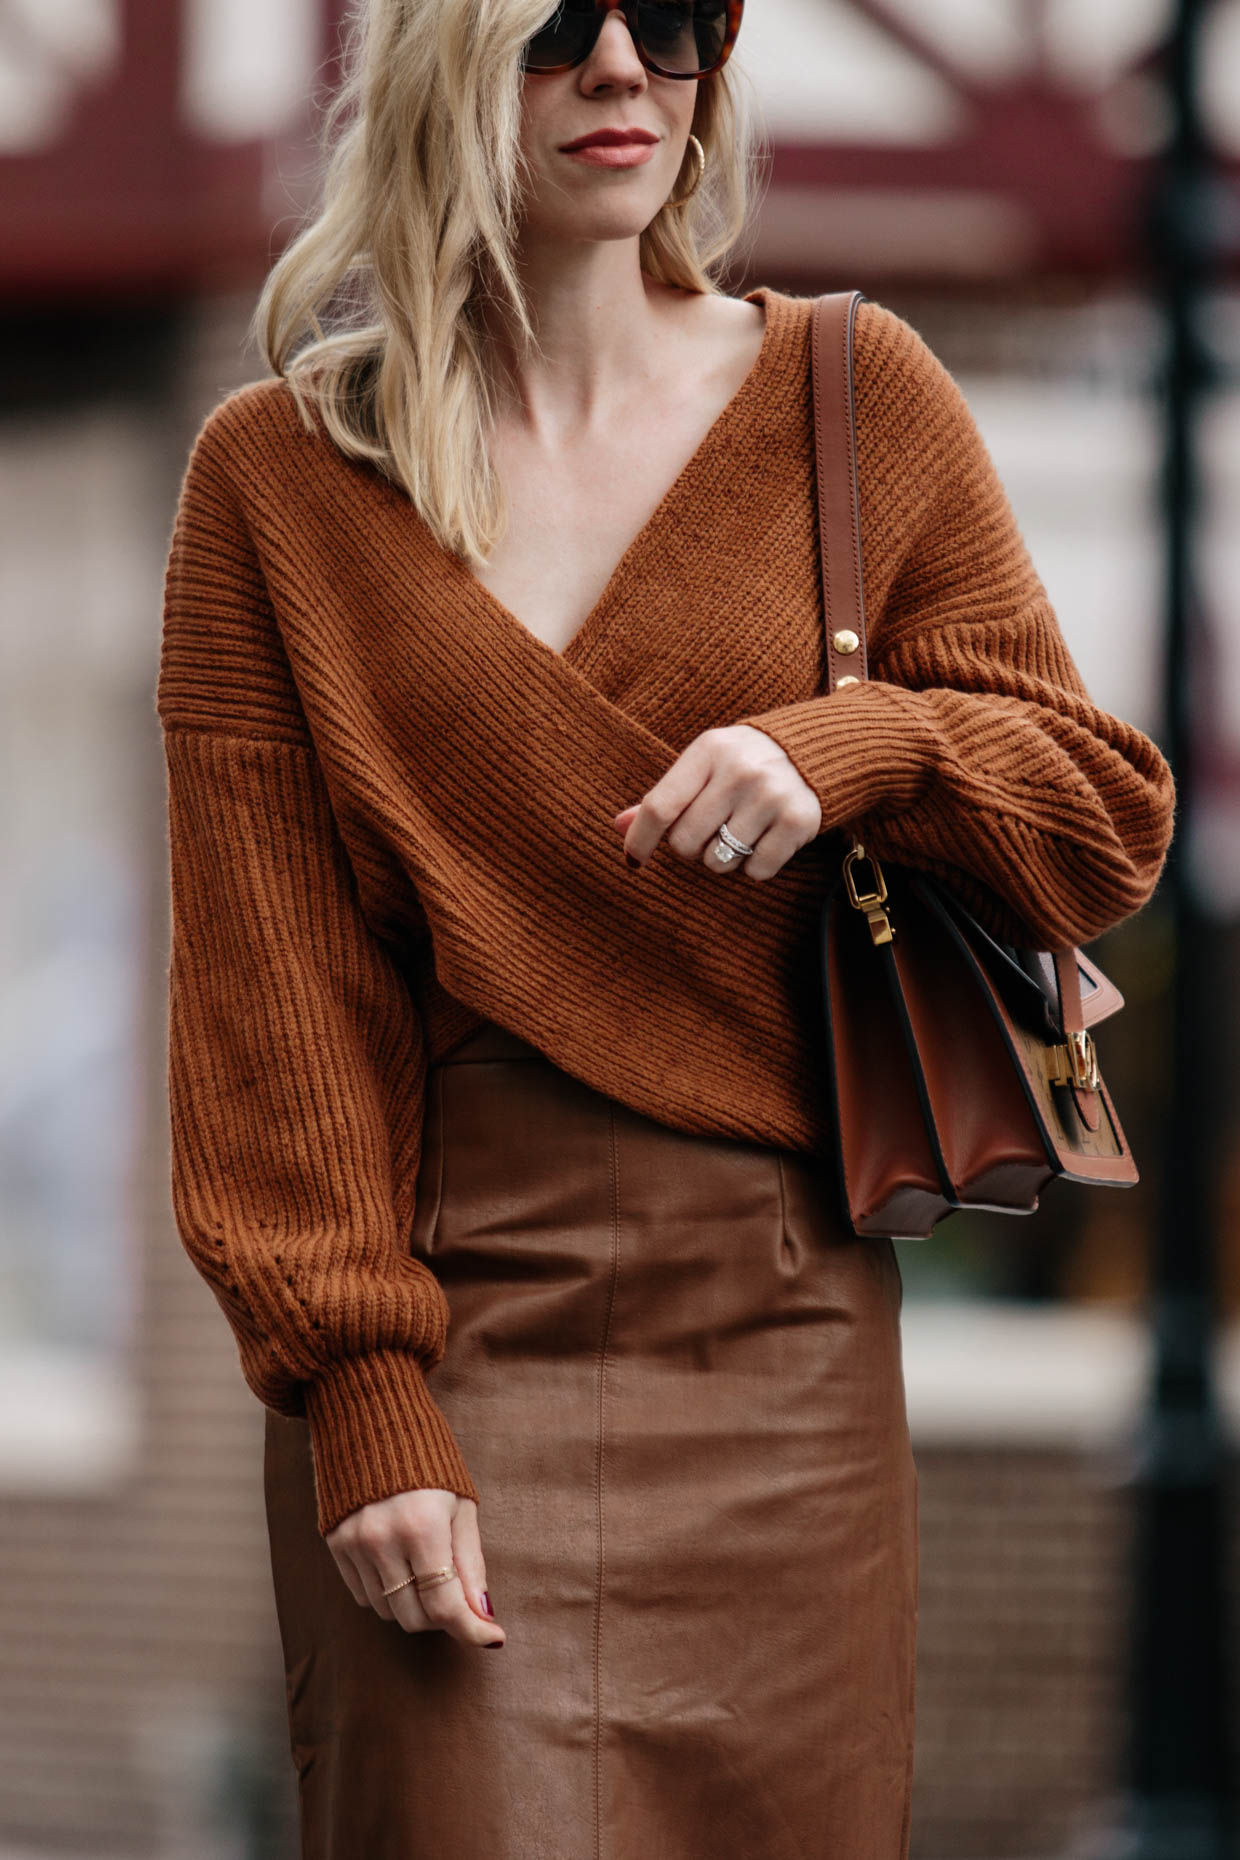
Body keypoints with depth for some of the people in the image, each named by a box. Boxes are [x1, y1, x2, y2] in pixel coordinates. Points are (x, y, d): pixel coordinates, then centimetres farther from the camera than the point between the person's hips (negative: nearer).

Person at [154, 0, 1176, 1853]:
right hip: (449, 1331, -1)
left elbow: (1110, 826, 9)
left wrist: (858, 745, -12)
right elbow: (265, 974, -1)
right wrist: (355, 1389, -10)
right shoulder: (275, 478, 3)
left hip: (781, 1344, 2)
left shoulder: (855, 400, 6)